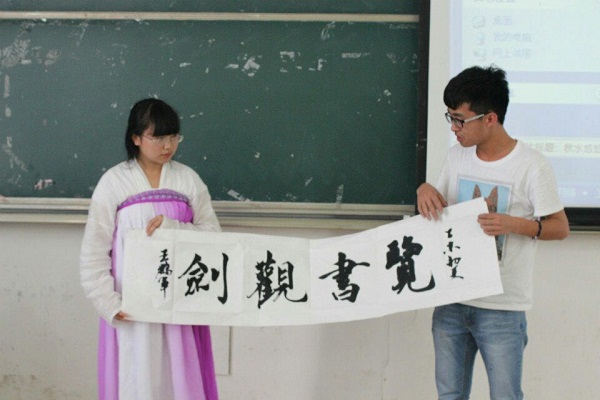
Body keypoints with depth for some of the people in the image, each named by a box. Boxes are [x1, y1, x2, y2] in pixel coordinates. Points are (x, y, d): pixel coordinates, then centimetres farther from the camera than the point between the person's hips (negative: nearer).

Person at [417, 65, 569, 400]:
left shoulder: (532, 165, -12)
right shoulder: (457, 156, 5)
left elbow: (560, 227, -7)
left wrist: (512, 224, -24)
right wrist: (426, 190, -5)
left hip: (502, 309, -5)